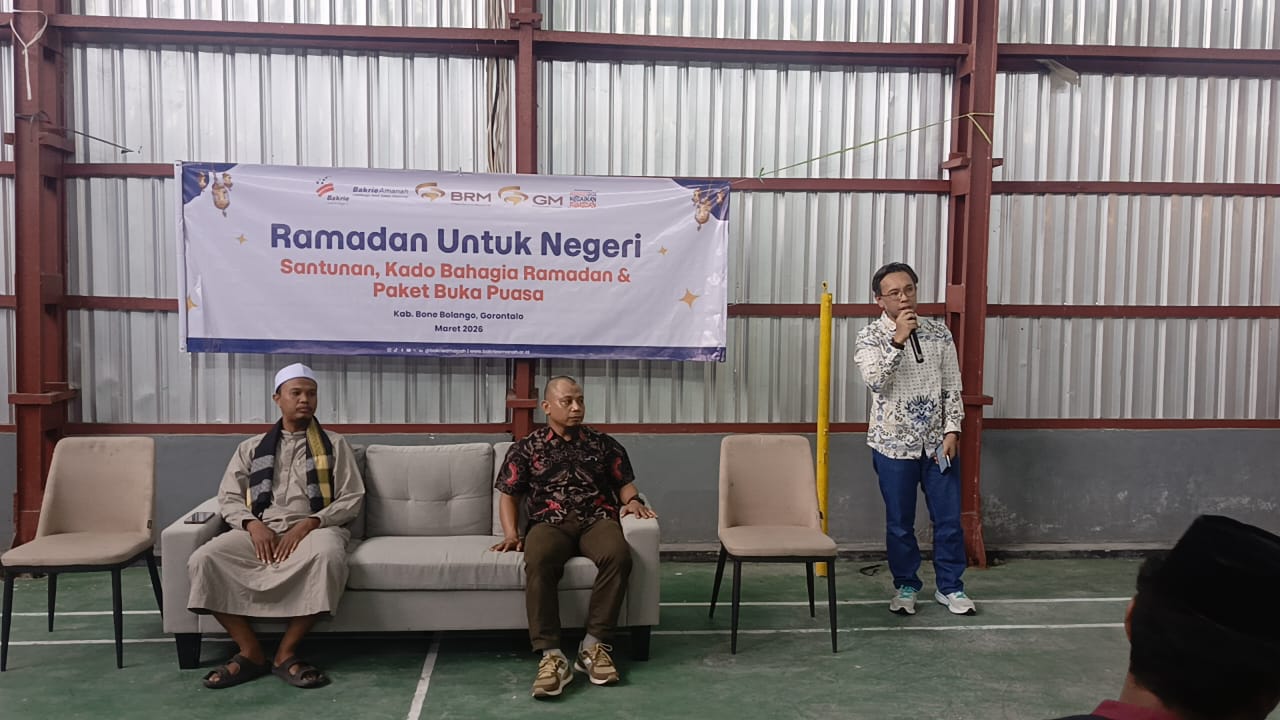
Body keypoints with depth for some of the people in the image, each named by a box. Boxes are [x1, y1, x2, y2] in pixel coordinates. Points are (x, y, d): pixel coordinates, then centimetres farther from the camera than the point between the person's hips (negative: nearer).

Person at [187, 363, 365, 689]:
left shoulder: (334, 444, 12)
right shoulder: (252, 447, 18)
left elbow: (352, 500, 4)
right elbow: (228, 497, 12)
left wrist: (310, 523, -12)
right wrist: (253, 525, -10)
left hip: (314, 529, -2)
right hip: (261, 531, 3)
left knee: (328, 555, -38)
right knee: (204, 559, -26)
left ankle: (286, 652, -23)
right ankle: (251, 652, -16)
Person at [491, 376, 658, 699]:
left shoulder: (604, 444, 17)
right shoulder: (526, 448, 14)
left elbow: (625, 483, 19)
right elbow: (509, 495, 13)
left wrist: (632, 500, -5)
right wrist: (511, 533, -3)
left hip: (597, 520, 1)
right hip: (550, 523, -1)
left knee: (618, 555, -35)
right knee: (538, 560, -37)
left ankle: (593, 645, -26)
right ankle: (551, 655, -37)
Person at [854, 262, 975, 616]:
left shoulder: (939, 333, 2)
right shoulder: (870, 337, -6)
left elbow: (952, 387, 4)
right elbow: (875, 381, -23)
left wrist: (952, 430, -6)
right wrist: (898, 339, -28)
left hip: (938, 442, 2)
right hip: (894, 444, -2)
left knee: (949, 519, 8)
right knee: (900, 523, 9)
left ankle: (950, 587, 25)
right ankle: (905, 587, 26)